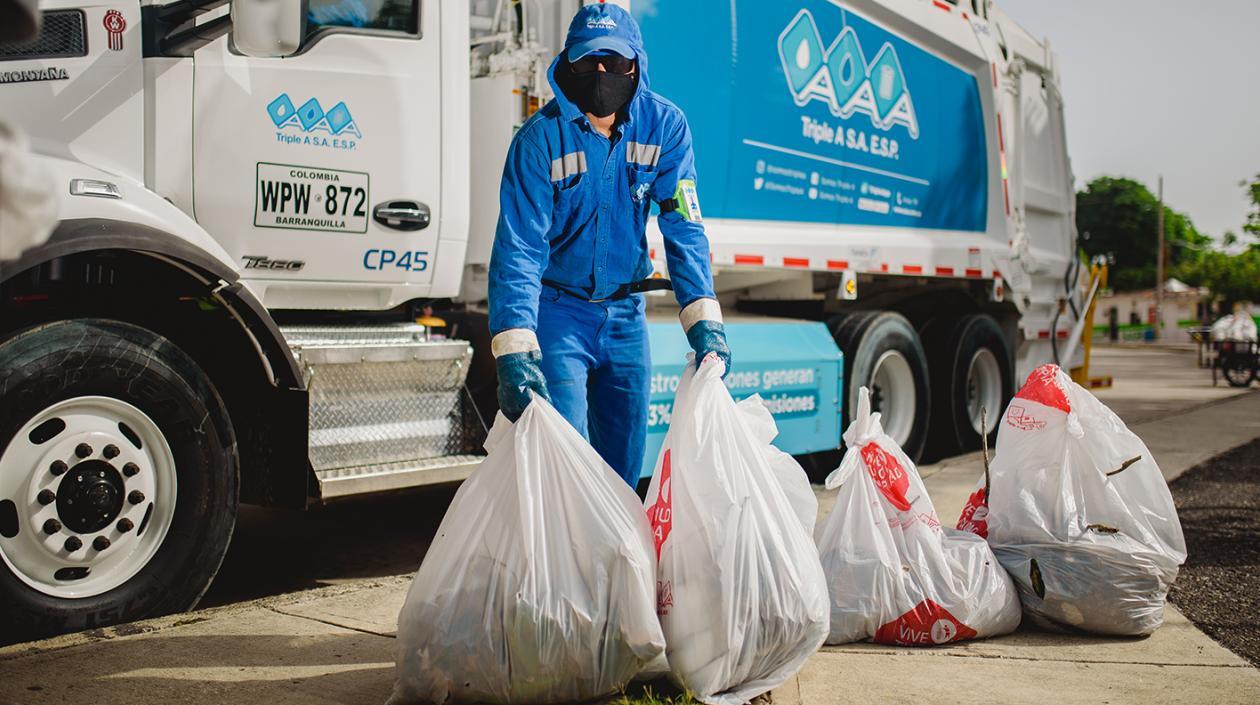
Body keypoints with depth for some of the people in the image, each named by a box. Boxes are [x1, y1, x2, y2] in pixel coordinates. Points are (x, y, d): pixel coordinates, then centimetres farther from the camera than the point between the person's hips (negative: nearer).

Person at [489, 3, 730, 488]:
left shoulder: (665, 125, -8)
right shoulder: (540, 138, -16)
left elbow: (682, 227, -10)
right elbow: (519, 248, -21)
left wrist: (704, 321, -22)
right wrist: (515, 352, -32)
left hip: (625, 312, 4)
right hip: (557, 309, -3)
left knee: (625, 463, 10)